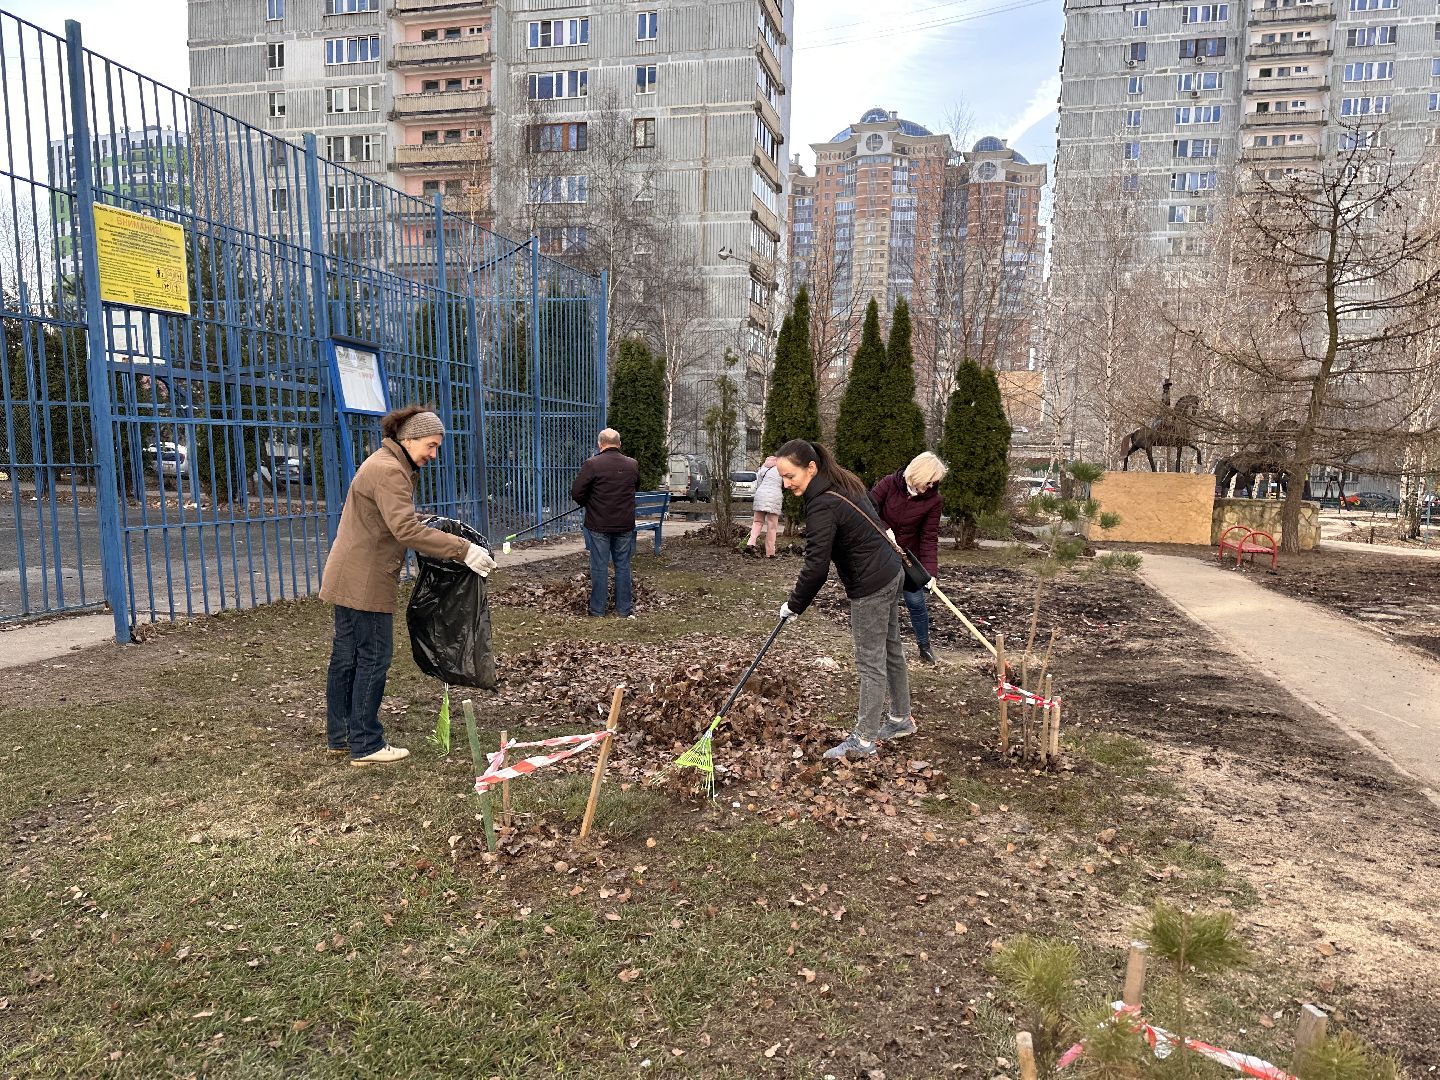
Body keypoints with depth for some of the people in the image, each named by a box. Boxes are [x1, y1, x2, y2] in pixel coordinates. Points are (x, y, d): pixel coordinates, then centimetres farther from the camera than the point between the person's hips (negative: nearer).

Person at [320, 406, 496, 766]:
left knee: (346, 658, 15)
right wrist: (463, 550, -32)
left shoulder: (384, 463, 16)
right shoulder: (389, 470, -18)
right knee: (373, 659, -2)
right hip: (366, 583, -11)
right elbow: (405, 529, -29)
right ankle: (366, 745, 6)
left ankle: (339, 736, 26)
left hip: (349, 578, 11)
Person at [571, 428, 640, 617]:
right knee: (623, 566, 11)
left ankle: (597, 609, 12)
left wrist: (588, 504, 8)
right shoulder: (633, 465, 2)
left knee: (599, 566, 5)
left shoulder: (592, 464, -11)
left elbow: (576, 493, -11)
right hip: (625, 524, 3)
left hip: (598, 525, -3)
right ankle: (624, 608, 17)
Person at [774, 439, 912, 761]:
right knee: (890, 650, 20)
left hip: (871, 588, -10)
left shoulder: (823, 506, -25)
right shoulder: (843, 484, 5)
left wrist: (794, 605, -11)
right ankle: (901, 719, 35)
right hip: (890, 573, 10)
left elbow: (816, 568, -25)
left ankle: (864, 741, 8)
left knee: (871, 662, -2)